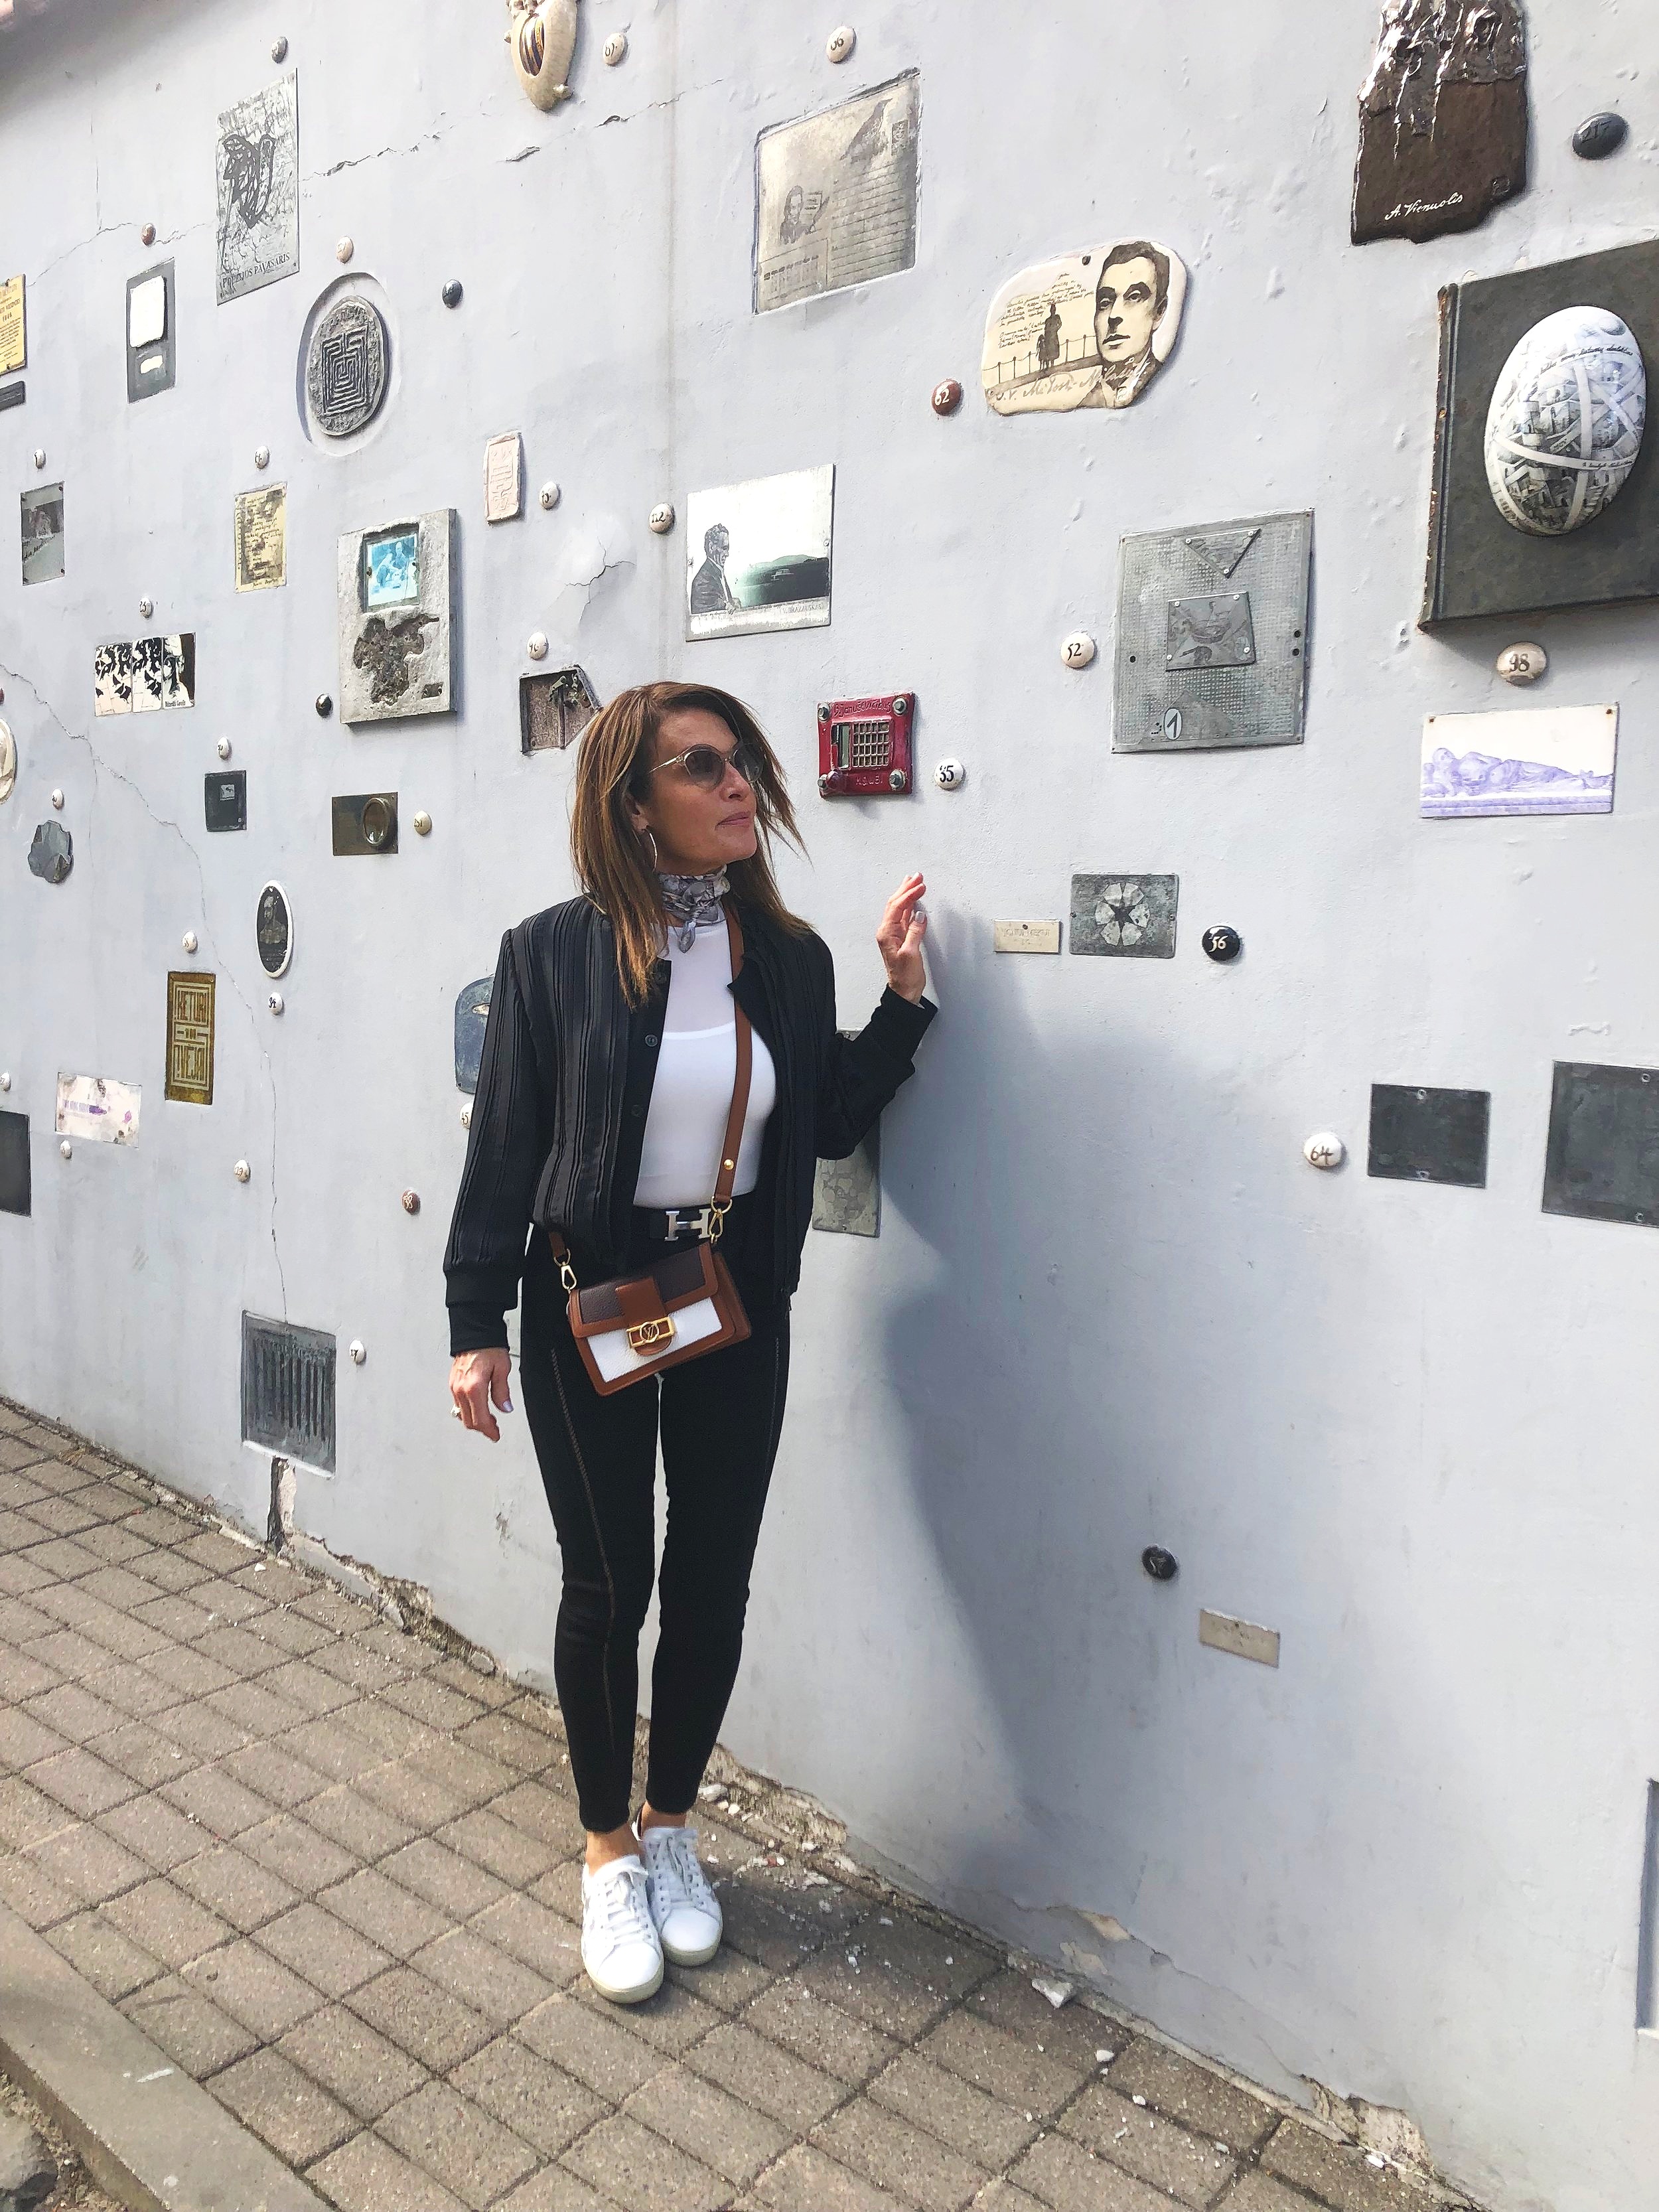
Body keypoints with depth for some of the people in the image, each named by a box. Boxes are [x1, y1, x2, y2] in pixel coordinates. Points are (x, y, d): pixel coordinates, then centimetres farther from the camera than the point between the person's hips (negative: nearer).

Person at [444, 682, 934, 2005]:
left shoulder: (790, 956, 0)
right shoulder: (554, 954, -10)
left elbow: (832, 1127, 5)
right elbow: (505, 1147, -7)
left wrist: (905, 993, -2)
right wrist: (478, 1326, -6)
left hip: (737, 1303, 3)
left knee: (713, 1584, 12)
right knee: (607, 1586, 9)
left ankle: (673, 1825, 38)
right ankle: (609, 1851, 34)